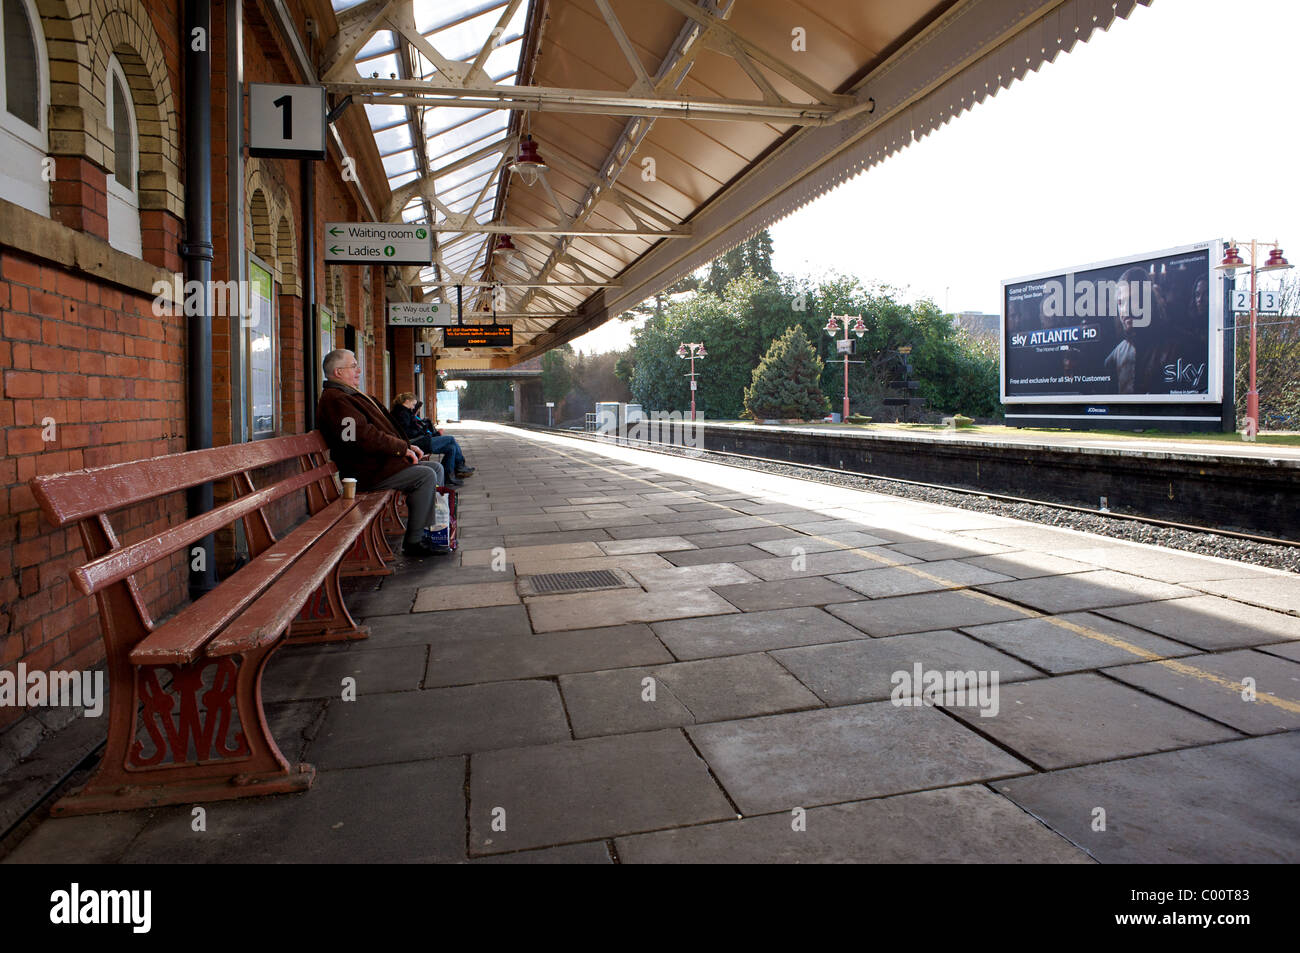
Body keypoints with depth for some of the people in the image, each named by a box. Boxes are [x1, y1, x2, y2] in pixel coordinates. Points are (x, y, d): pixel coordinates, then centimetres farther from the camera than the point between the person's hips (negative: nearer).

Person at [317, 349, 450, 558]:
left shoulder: (350, 395, 23)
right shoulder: (335, 399, -13)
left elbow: (379, 432, 25)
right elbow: (365, 438, -23)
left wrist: (406, 446, 10)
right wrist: (402, 447, -13)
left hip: (379, 463, 11)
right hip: (366, 472, -11)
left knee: (436, 467, 9)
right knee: (426, 476, -23)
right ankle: (413, 542, -17)